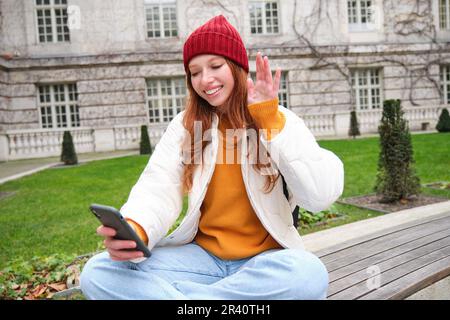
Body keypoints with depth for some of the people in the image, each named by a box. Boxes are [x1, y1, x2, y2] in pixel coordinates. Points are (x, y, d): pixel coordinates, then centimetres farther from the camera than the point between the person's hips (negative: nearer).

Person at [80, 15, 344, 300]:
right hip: (201, 254, 2)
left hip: (264, 259, -1)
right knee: (98, 273, -17)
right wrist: (135, 230, -30)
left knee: (310, 274, -36)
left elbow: (321, 197, -17)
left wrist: (271, 119, -19)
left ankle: (173, 294, -19)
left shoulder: (280, 120, -3)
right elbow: (159, 188, -8)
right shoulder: (184, 125, 5)